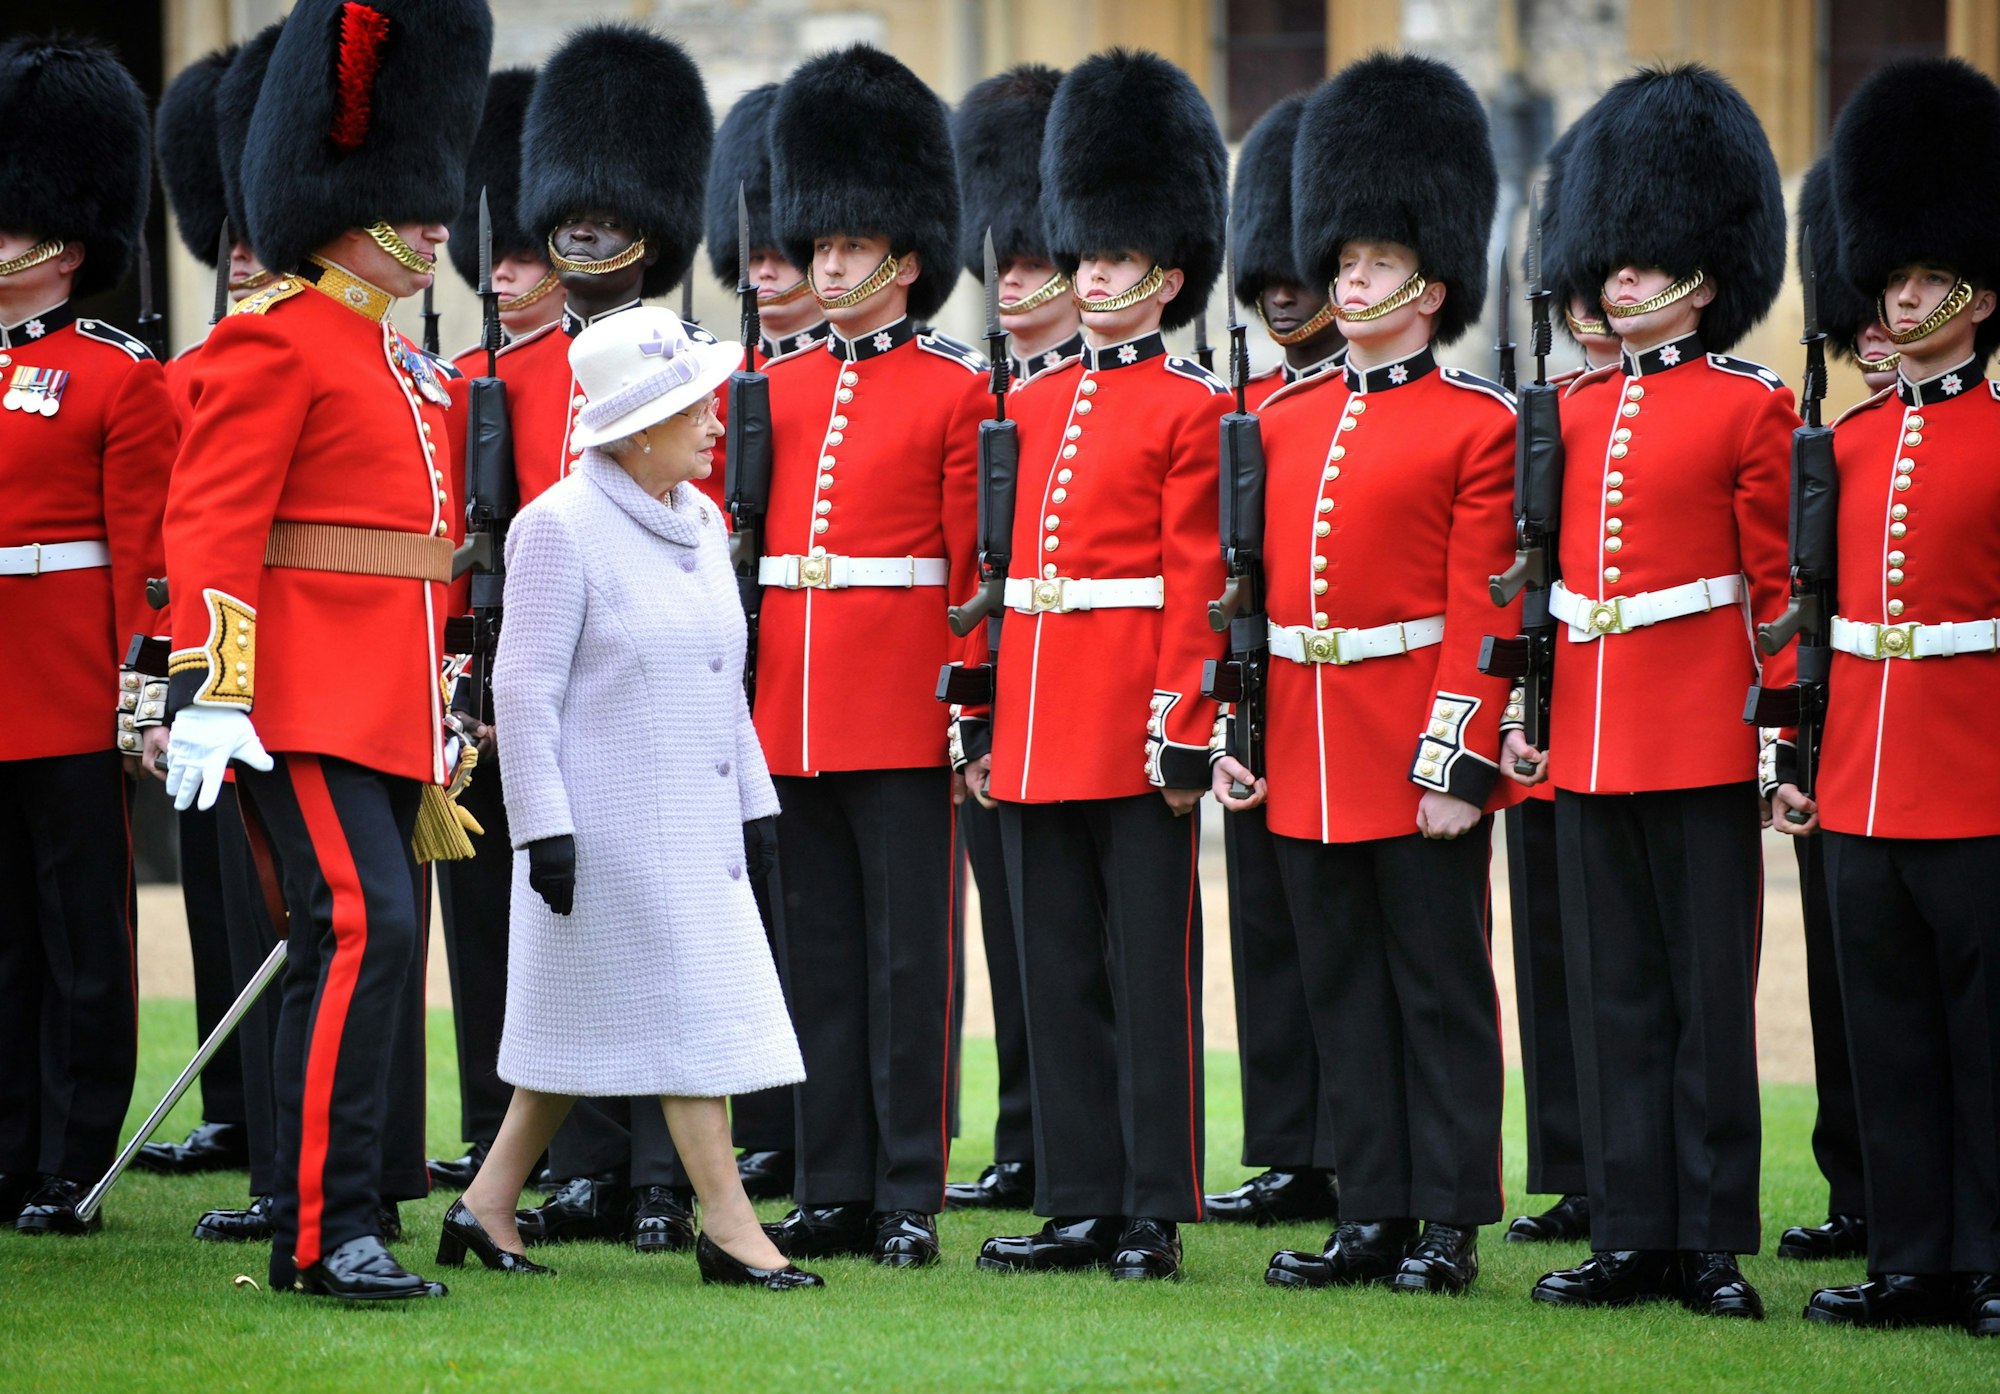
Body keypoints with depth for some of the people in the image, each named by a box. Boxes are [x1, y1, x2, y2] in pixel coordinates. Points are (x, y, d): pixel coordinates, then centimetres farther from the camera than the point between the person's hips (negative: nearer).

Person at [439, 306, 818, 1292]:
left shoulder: (700, 523, 12)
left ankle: (487, 1205, 17)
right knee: (688, 1013, -7)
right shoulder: (561, 526, -12)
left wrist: (753, 800, 17)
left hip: (698, 823, 8)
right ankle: (728, 1225, -2)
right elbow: (524, 686, -14)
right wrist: (543, 826, -18)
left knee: (587, 1023, 10)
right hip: (615, 827, -8)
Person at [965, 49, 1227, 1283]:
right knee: (1058, 972, 8)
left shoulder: (1191, 410, -4)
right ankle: (1083, 1205, 13)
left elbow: (1196, 583, -9)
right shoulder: (1038, 407, 14)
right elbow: (1007, 575, 15)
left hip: (1134, 730, -7)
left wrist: (1184, 732, -14)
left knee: (1149, 969, -2)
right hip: (1039, 721, 7)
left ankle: (1157, 1212, 2)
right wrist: (987, 719, 12)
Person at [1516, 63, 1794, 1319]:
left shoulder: (1748, 409, -3)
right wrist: (1520, 716, 11)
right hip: (1589, 736, 5)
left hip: (1701, 736, -5)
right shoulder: (1574, 411, 12)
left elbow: (1781, 586, -4)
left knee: (1711, 987, -1)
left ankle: (1712, 1240, 3)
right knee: (1616, 992, 7)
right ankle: (1633, 1237, 11)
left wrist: (1784, 723, -9)